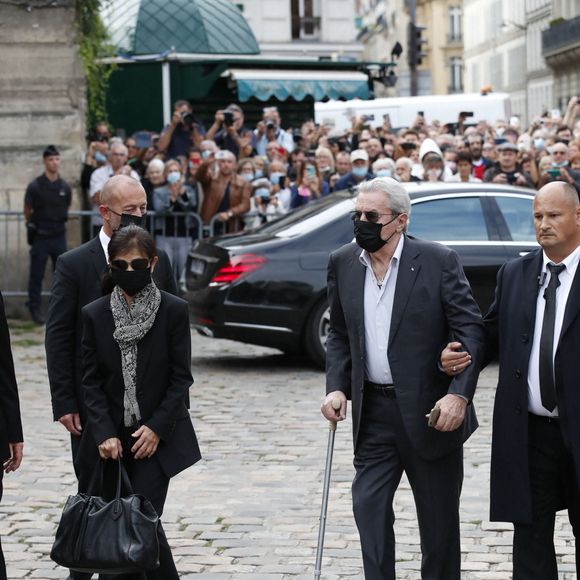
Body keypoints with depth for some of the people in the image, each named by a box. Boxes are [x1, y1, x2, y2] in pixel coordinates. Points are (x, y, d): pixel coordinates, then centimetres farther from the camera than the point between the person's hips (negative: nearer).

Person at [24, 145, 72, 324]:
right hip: (40, 237, -3)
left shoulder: (65, 187, 1)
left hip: (59, 236, 3)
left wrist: (58, 222, 12)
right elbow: (27, 211, 2)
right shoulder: (35, 186, -9)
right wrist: (33, 226, 11)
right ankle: (34, 308, 11)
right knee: (37, 275, 3)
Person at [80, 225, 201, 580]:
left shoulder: (174, 310, -5)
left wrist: (156, 427, -11)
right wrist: (105, 433, -9)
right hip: (112, 438, 3)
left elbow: (181, 377, -4)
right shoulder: (94, 315, 1)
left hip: (158, 436, -3)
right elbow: (91, 381, 1)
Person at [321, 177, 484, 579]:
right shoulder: (343, 264, 4)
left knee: (438, 517, 8)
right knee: (368, 506, -1)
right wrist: (336, 387, -1)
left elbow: (471, 331, -10)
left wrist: (459, 394, -20)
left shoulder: (439, 261, -9)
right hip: (373, 411, 3)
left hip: (430, 410, -3)